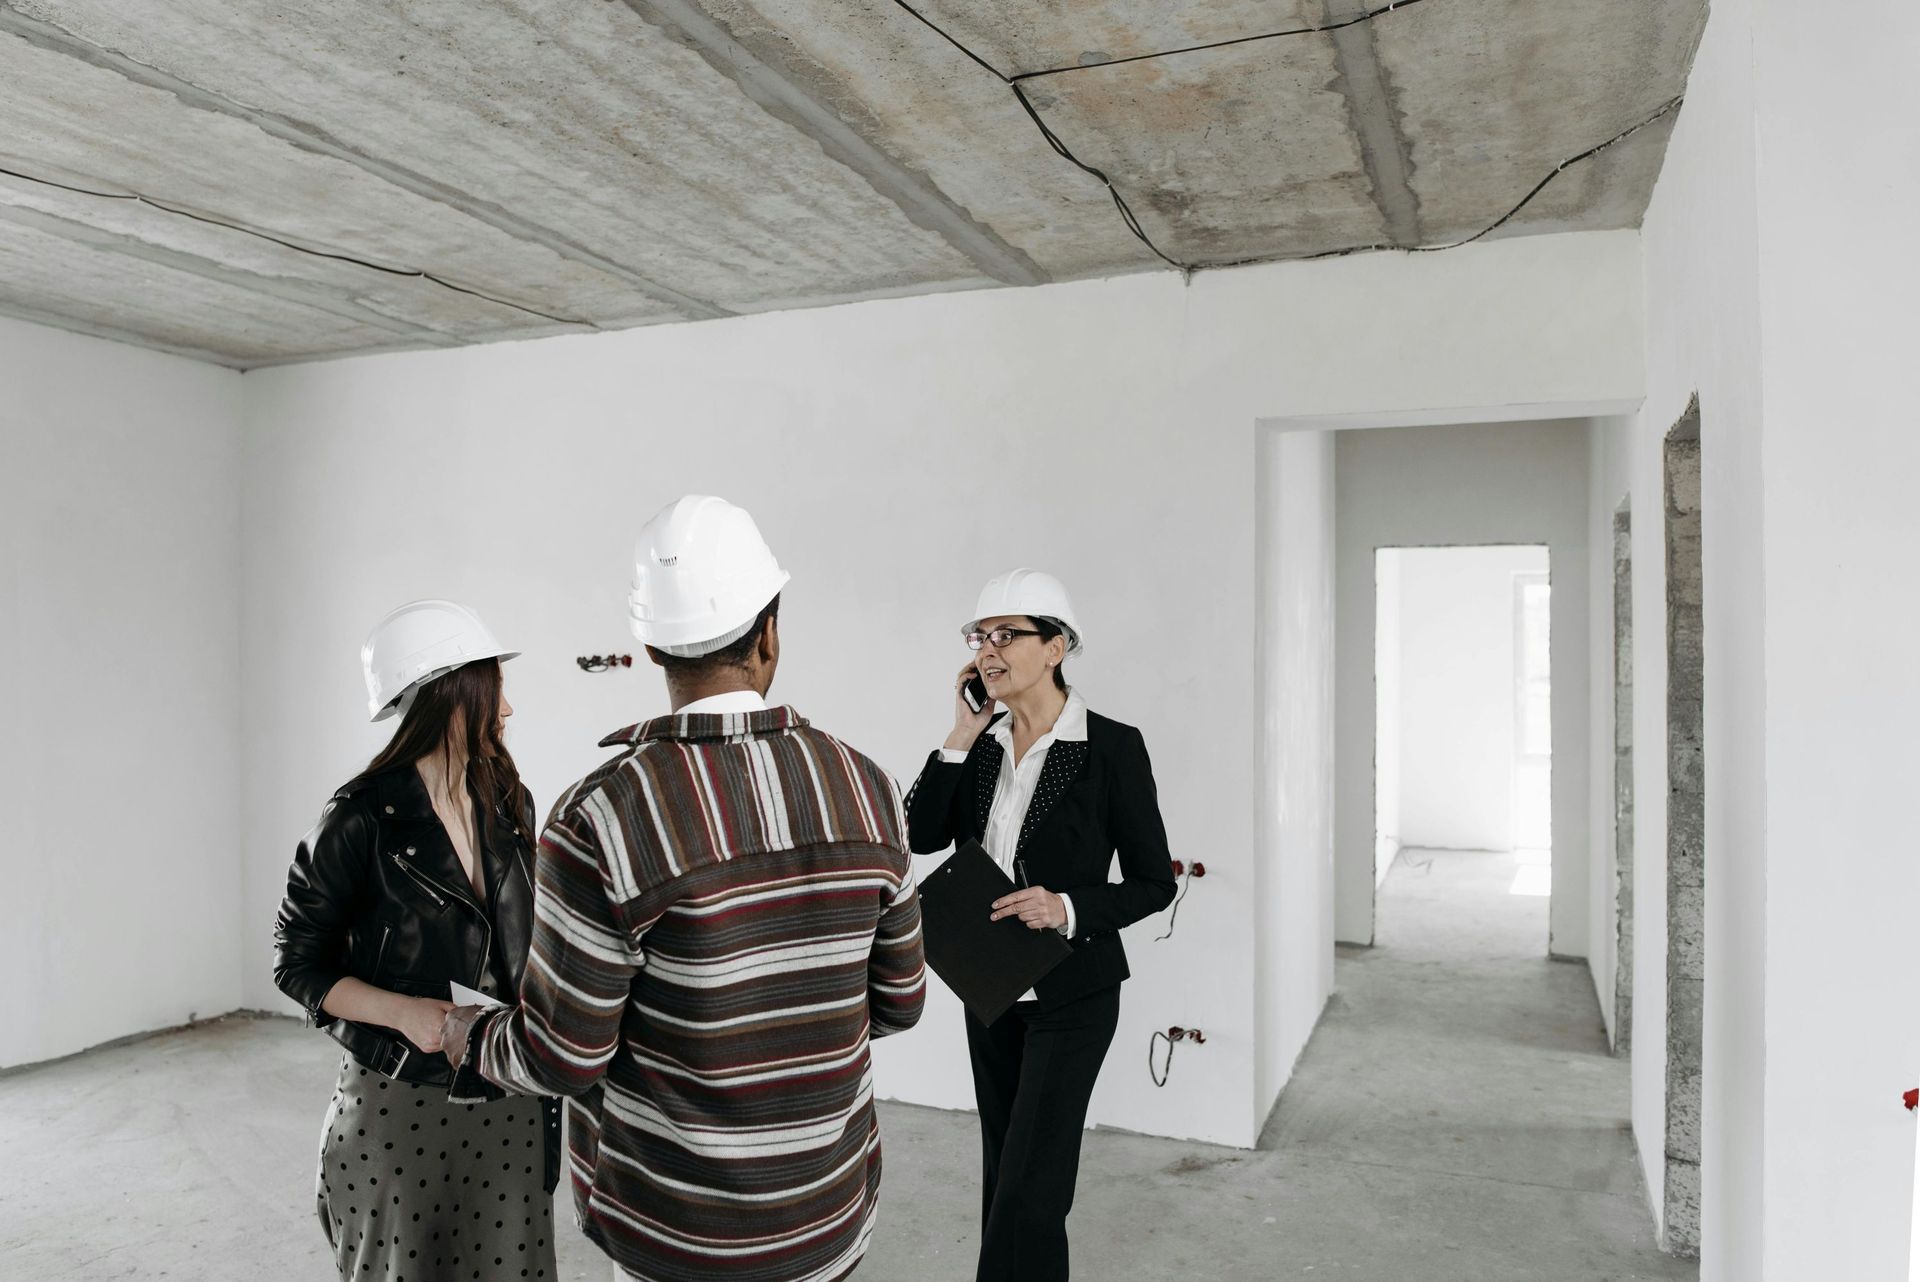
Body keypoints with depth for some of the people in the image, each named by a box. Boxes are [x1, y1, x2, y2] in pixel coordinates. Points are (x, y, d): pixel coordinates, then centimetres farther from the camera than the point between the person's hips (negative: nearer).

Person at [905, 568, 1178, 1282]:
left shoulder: (1112, 748, -15)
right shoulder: (981, 745, 1)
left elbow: (1155, 883, -11)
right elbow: (921, 837, -6)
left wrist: (1068, 909, -26)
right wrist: (960, 740, -12)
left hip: (1071, 994, -6)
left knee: (1028, 1188, -2)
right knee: (1003, 1168, 19)